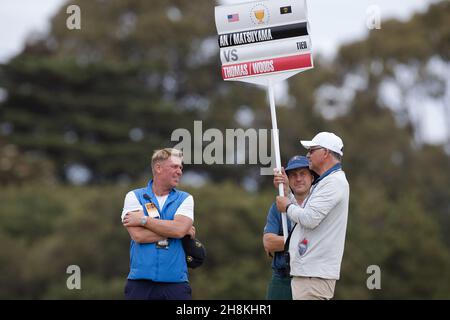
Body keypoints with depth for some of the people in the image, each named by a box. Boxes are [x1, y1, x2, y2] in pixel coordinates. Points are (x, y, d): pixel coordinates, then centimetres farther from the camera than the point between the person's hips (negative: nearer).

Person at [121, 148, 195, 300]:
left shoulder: (185, 199, 10)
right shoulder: (134, 196, 5)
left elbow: (179, 229, -10)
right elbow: (138, 235, -11)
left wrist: (143, 220, -8)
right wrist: (178, 231, -5)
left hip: (176, 282, 1)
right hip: (140, 282, -1)